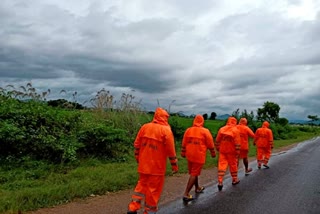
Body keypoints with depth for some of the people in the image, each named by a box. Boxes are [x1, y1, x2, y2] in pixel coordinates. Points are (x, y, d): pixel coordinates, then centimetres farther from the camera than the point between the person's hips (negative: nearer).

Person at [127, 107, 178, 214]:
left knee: (142, 184, 19)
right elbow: (171, 150, -11)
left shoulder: (144, 127, 3)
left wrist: (138, 159, 17)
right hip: (157, 166, -5)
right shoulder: (166, 130, -11)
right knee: (154, 188, 7)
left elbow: (137, 145, 6)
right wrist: (174, 165, -3)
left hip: (143, 165, 5)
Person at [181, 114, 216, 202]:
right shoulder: (205, 131, -8)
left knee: (193, 172, 22)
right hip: (199, 156, -5)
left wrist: (183, 153, 18)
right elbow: (210, 145, -3)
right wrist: (213, 154, 11)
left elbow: (184, 143, 8)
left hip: (190, 155, 5)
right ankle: (186, 194, -6)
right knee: (194, 174, -1)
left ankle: (197, 188, 42)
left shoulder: (188, 130, 3)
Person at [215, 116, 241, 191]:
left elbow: (217, 140, 7)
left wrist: (218, 148, 18)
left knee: (222, 165, 0)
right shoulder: (235, 130, -9)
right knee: (233, 165, 13)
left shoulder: (221, 129, 2)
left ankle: (220, 182, -6)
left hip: (222, 151, 3)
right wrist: (237, 152, -6)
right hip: (231, 151, -2)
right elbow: (237, 143, -12)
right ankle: (234, 180, 28)